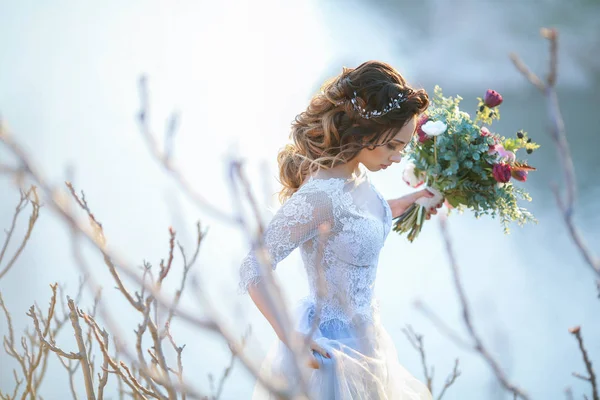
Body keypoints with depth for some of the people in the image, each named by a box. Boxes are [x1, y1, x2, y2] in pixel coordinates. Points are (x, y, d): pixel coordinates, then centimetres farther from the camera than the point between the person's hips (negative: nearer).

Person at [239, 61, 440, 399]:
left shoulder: (357, 173, -5)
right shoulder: (320, 195, -30)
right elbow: (254, 271, -28)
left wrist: (407, 203, 17)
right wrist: (292, 339, -28)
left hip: (363, 331, 9)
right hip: (333, 348, -9)